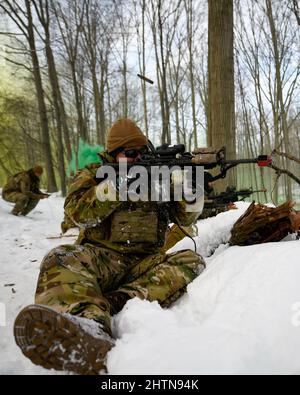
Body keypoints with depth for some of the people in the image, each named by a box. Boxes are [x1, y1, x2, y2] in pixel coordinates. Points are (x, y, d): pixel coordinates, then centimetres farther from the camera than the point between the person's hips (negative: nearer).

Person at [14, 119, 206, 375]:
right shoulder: (94, 173, 10)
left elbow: (187, 217, 9)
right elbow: (77, 212, -8)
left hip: (146, 261, 2)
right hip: (102, 256, -2)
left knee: (191, 262, -24)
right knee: (61, 259, -32)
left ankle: (119, 303, -43)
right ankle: (92, 328, -63)